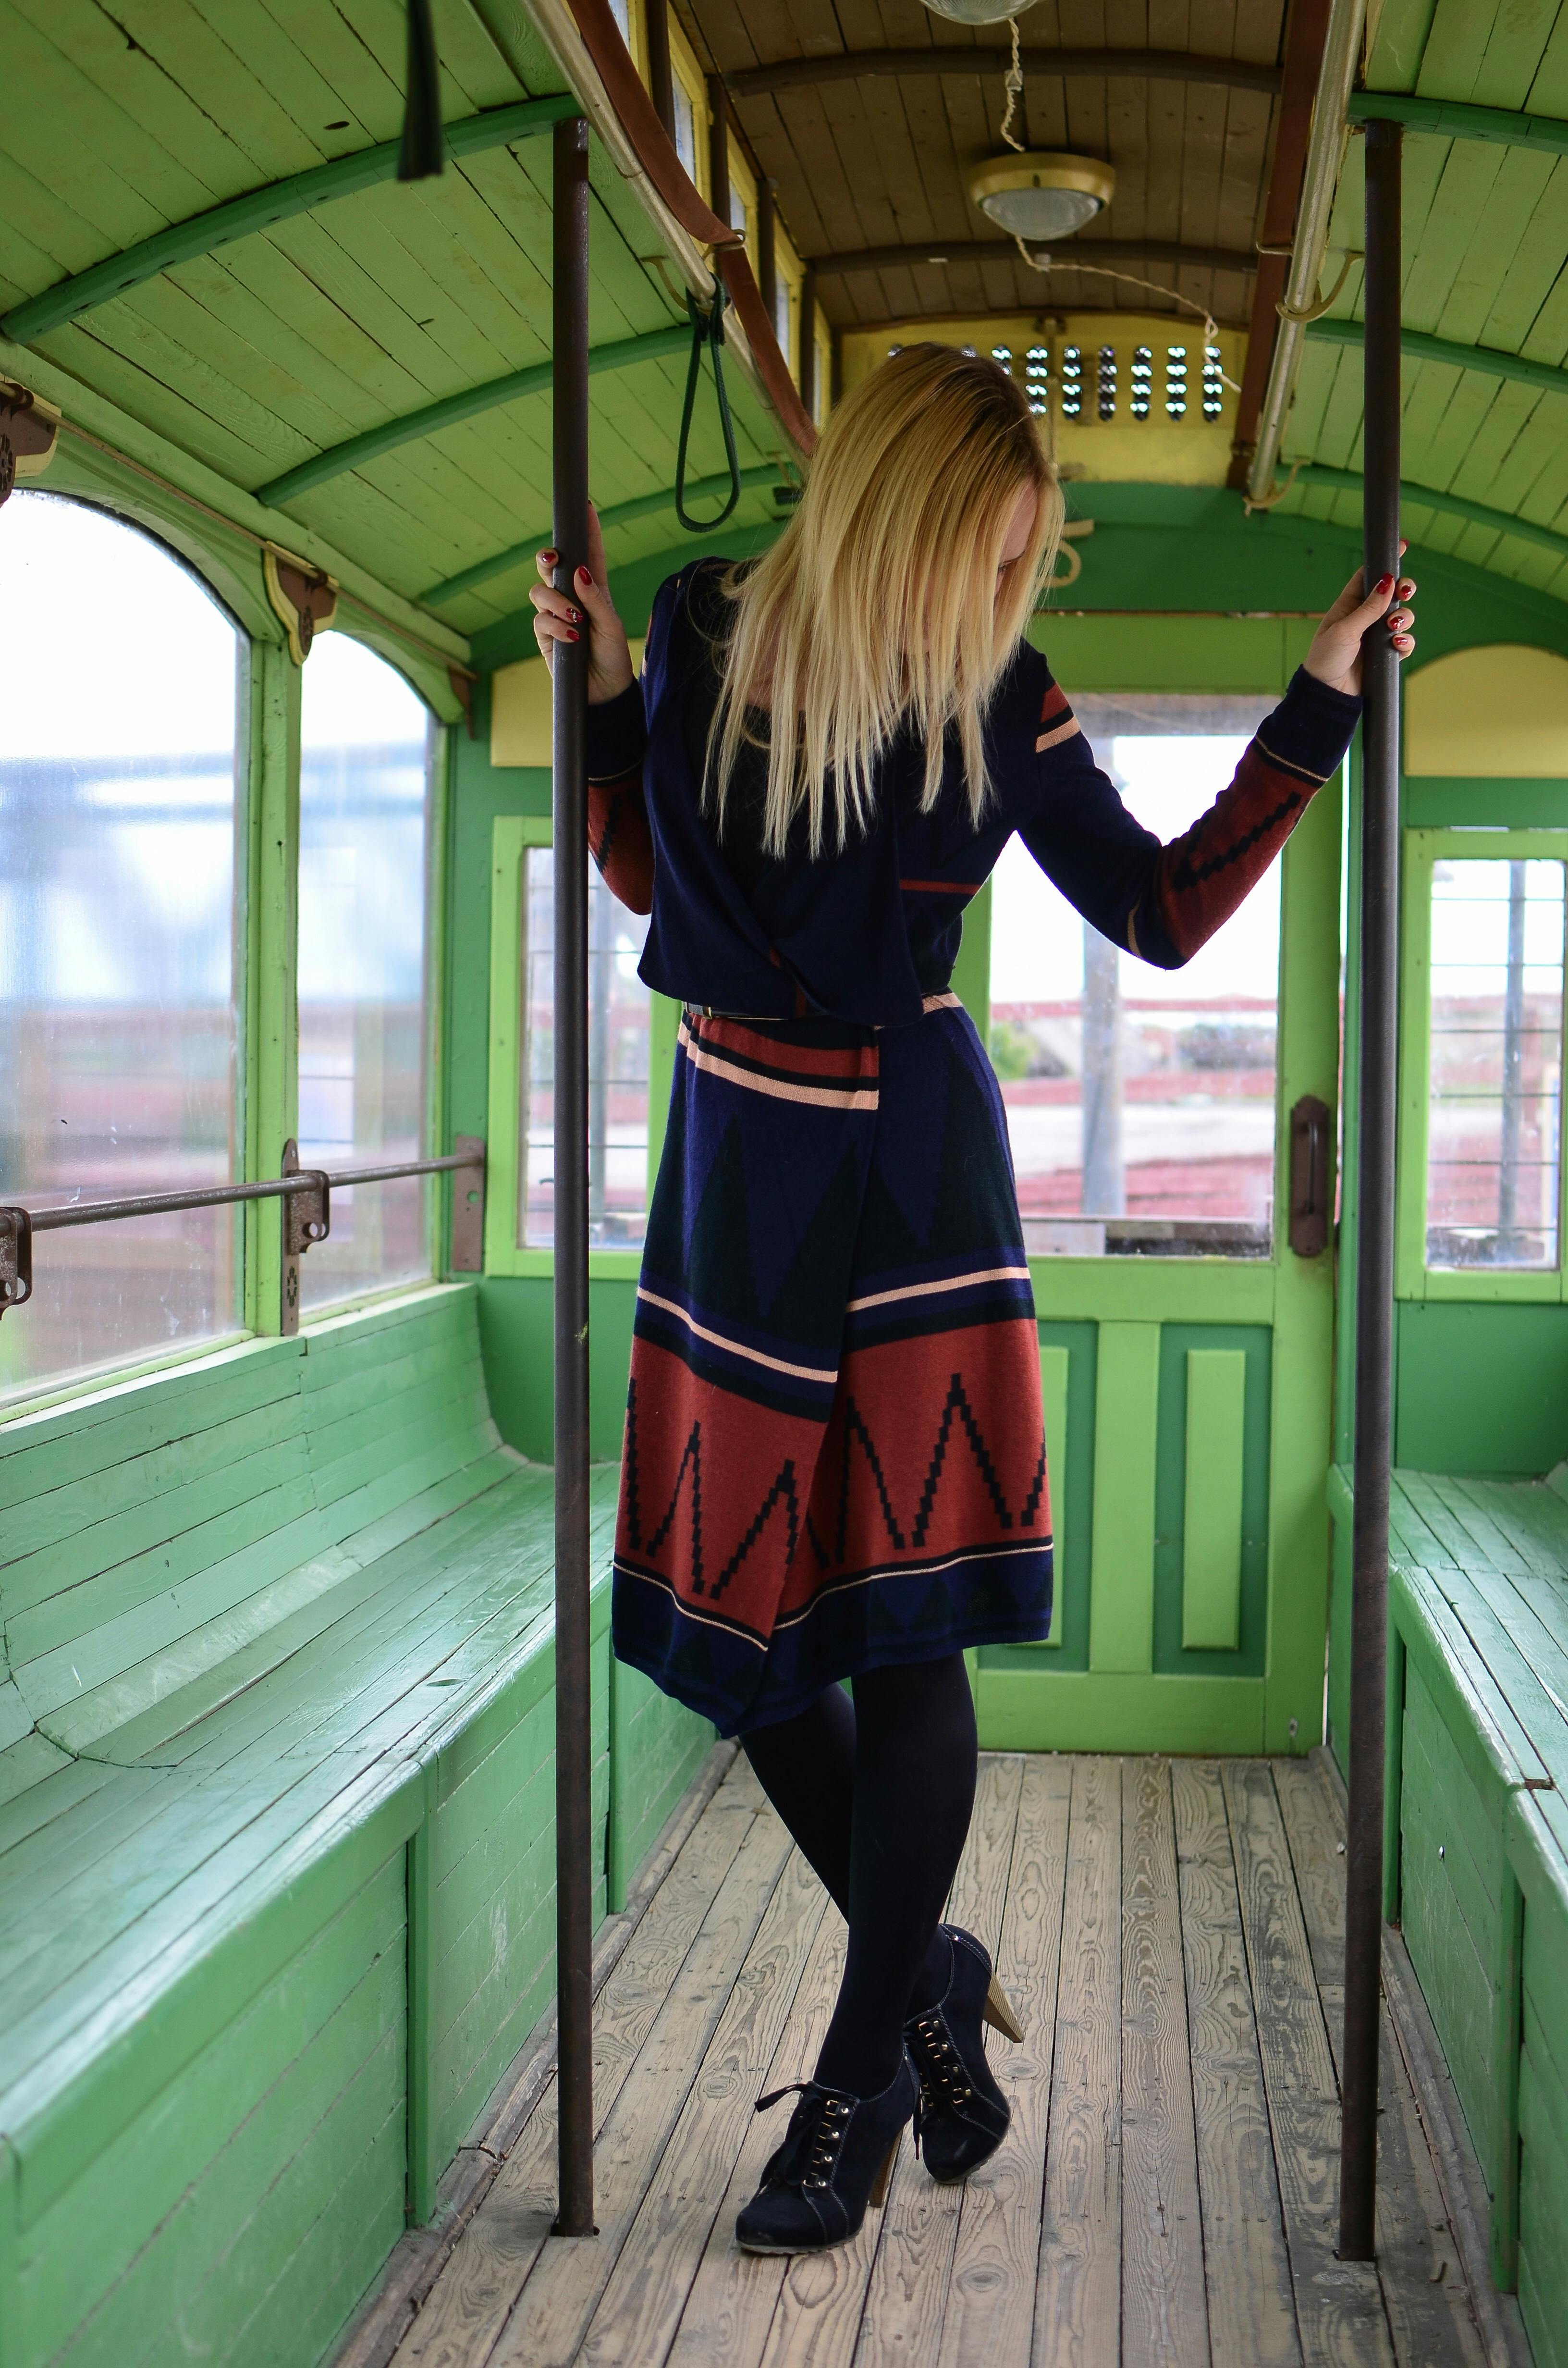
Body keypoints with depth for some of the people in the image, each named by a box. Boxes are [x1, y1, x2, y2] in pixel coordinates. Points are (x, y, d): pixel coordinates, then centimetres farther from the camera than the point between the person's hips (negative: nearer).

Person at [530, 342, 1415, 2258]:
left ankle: (860, 2072, 13)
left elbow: (1164, 915, 2)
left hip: (910, 1165, -2)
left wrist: (1321, 705, -2)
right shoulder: (708, 633, -2)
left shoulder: (999, 705, -5)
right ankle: (931, 1972, 28)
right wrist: (607, 693, -2)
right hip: (738, 1164, 3)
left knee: (903, 1630, -4)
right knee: (745, 1617, 5)